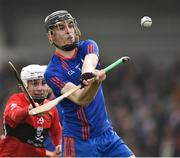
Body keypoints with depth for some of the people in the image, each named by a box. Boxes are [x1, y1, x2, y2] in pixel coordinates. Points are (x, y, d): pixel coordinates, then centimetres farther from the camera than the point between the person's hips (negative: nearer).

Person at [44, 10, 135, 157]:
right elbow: (80, 99, -28)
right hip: (77, 142, -5)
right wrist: (95, 83, -49)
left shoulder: (87, 46, 1)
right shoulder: (52, 72, -13)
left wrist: (89, 71, -49)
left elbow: (89, 62, -24)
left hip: (106, 133, 5)